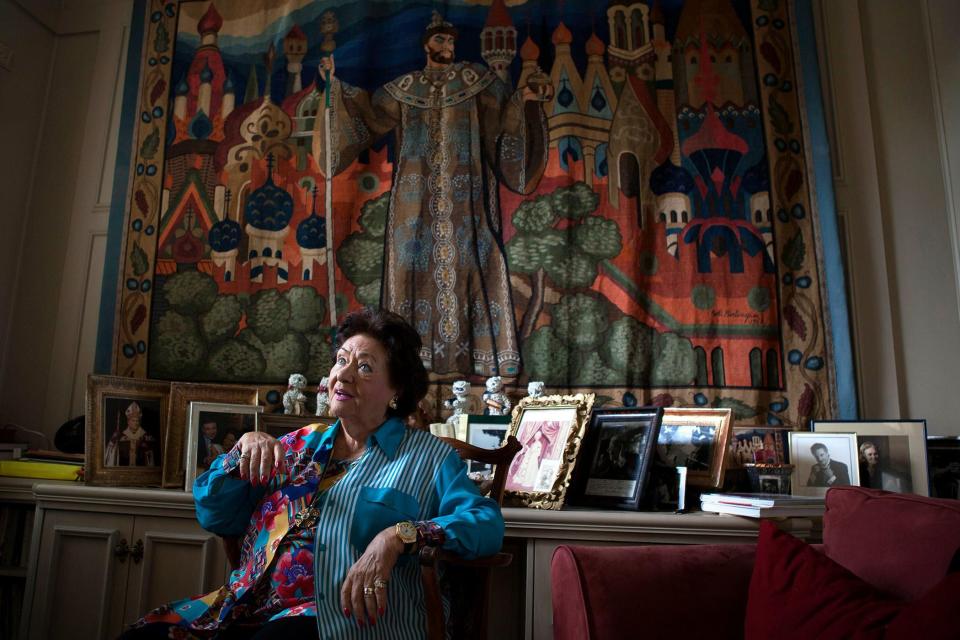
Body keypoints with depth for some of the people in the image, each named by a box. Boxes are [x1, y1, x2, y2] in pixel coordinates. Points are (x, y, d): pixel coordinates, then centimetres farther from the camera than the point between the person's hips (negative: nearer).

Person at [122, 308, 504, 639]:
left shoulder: (428, 457, 3)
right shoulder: (301, 443, 16)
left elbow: (487, 524, -11)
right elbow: (215, 518, 15)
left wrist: (397, 536, -26)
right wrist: (244, 450, -3)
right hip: (251, 602, 5)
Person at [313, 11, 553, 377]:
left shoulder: (475, 79, 11)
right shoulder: (406, 87, 15)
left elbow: (503, 112, 2)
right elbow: (367, 111, 21)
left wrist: (526, 97, -15)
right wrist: (336, 83, 15)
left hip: (464, 192, -1)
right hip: (417, 194, 2)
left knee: (466, 260, -7)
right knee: (416, 261, -1)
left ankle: (473, 347, -4)